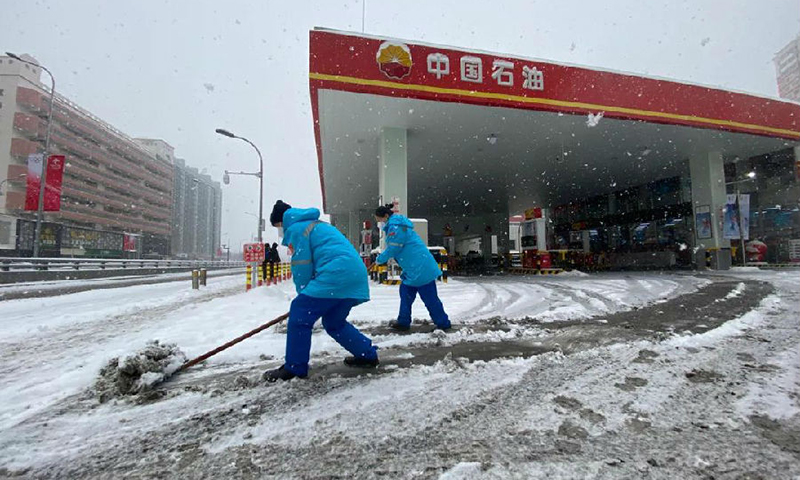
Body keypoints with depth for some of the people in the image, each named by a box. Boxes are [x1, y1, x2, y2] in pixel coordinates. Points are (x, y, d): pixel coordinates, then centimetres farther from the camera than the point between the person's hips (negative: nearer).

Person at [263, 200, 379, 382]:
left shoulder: (296, 228, 4)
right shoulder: (318, 225, 32)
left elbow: (302, 268, -1)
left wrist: (304, 294, 13)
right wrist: (309, 293, 28)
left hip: (336, 275, -9)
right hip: (357, 275, 10)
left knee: (299, 314, -1)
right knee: (334, 322, 23)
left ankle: (294, 367, 3)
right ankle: (368, 354, 28)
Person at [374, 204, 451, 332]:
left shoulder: (396, 227, -16)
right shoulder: (397, 224, 17)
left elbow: (393, 249, -15)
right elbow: (396, 247, 21)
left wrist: (379, 259, 0)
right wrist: (383, 258, 12)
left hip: (420, 268, -11)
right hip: (414, 267, 11)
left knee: (430, 297, -1)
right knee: (405, 291, 16)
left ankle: (443, 324, 11)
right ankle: (403, 322, 24)